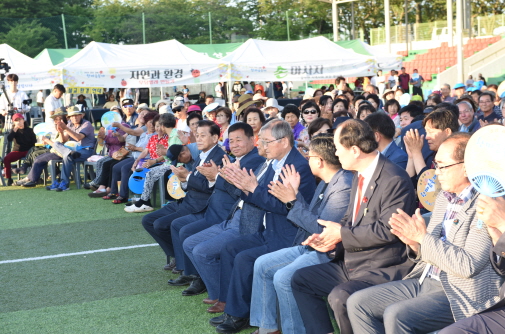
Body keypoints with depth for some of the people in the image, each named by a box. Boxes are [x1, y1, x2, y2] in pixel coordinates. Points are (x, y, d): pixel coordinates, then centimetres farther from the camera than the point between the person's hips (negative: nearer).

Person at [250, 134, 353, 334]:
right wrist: (294, 194, 5)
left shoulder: (345, 186, -21)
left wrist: (293, 201, -20)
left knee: (283, 277, -27)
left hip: (329, 253, -11)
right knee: (262, 265, 7)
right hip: (310, 247, 11)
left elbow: (322, 229, -24)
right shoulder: (325, 183, 11)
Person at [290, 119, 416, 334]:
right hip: (351, 264, 10)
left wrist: (342, 233, -15)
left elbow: (387, 230, -24)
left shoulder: (395, 180, -18)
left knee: (340, 297, -32)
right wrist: (331, 238, -3)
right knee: (300, 279, 9)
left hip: (383, 268, -10)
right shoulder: (359, 176, 12)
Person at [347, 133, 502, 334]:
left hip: (460, 294, -9)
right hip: (425, 280, 9)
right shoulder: (443, 197, 12)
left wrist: (423, 237, -17)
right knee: (357, 303, -2)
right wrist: (414, 243, -5)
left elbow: (468, 265, -22)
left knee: (396, 315, -30)